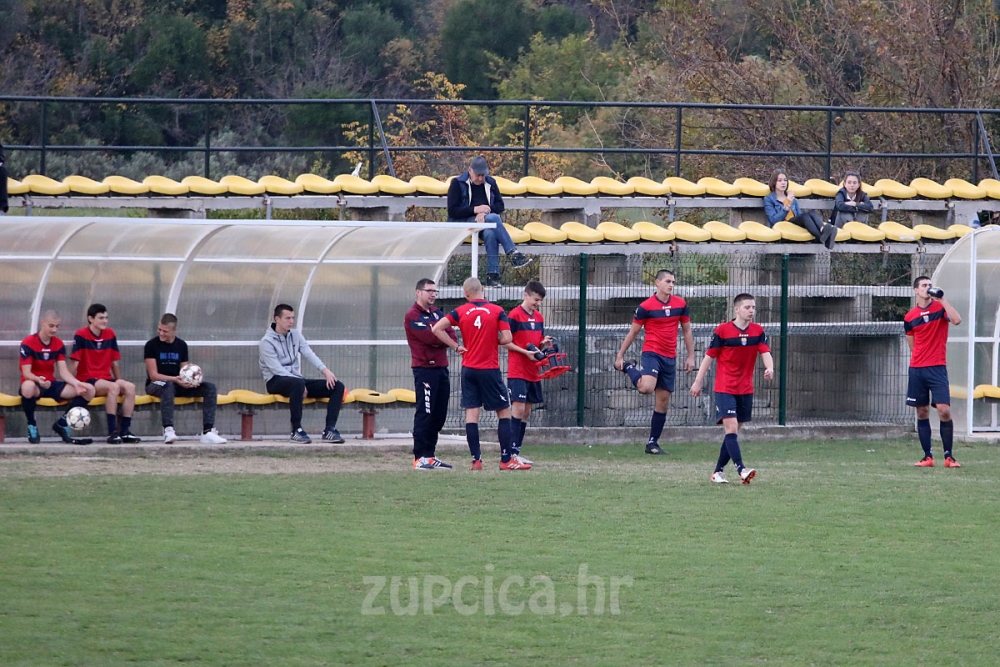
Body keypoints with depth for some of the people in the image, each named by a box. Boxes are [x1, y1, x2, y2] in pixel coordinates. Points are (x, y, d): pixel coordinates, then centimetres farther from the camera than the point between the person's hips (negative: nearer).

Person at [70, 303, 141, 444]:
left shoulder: (110, 334, 11)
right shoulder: (81, 335, -6)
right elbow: (74, 363, -8)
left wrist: (120, 382, 13)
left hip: (106, 378, 6)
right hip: (87, 380, -6)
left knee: (130, 387, -22)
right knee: (113, 387, -34)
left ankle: (125, 431, -21)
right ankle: (112, 432, -35)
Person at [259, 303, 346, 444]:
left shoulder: (295, 334, 13)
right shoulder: (267, 342, -7)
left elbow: (308, 353, 0)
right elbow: (277, 369, -17)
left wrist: (324, 370, -17)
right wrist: (300, 383, -25)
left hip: (295, 379, 7)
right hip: (276, 382, -7)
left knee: (337, 386, -9)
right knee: (298, 384, -43)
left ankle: (329, 430, -18)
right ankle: (296, 430, -36)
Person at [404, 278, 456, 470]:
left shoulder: (438, 314, 18)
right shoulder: (413, 315, -5)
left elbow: (452, 338, 7)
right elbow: (429, 337, -18)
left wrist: (436, 339, -12)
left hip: (441, 367, 8)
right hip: (424, 369, -8)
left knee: (439, 414, 9)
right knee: (425, 414, -9)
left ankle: (430, 455, 16)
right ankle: (420, 458, -8)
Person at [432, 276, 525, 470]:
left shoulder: (460, 312, 1)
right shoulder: (497, 311, -6)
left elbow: (437, 328, -4)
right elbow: (506, 338, -11)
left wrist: (456, 346, 1)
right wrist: (492, 341, 10)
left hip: (468, 369, 3)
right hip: (490, 370, -3)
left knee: (471, 413, 4)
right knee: (504, 412, 5)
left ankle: (476, 460, 1)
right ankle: (506, 460, 0)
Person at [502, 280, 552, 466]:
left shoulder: (539, 317, 13)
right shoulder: (514, 315, -9)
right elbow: (505, 342, -9)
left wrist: (544, 344, -2)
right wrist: (525, 352, -18)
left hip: (533, 373, 8)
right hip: (517, 372, -8)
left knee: (526, 411, 7)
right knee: (518, 408, -13)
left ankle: (517, 451, 11)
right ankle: (512, 452, -15)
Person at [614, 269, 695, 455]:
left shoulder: (681, 305, 5)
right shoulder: (646, 307, -6)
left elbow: (686, 331, 14)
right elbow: (633, 332, 1)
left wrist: (690, 356, 9)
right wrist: (620, 356, 2)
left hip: (669, 358, 5)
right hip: (651, 353, -5)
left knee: (663, 402, 5)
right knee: (646, 387, -30)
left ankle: (653, 443, 13)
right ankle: (630, 369, 3)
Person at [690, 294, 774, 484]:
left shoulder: (758, 331, 4)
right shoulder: (723, 330, -7)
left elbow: (765, 352, -8)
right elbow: (709, 356, -1)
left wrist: (769, 368, -30)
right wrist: (698, 381, 0)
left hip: (746, 390, 5)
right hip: (725, 388, -5)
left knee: (734, 432, 9)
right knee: (731, 428, -16)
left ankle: (718, 472, 18)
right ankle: (741, 469, -24)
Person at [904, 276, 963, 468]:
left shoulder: (940, 307, 0)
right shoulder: (910, 317, 8)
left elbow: (956, 320, -19)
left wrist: (942, 300, -19)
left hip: (937, 368, -3)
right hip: (917, 369, 3)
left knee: (944, 411, -11)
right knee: (922, 413, 4)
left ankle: (949, 456, -4)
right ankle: (927, 457, 9)